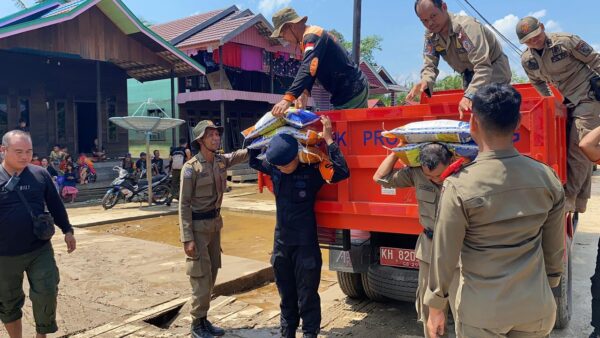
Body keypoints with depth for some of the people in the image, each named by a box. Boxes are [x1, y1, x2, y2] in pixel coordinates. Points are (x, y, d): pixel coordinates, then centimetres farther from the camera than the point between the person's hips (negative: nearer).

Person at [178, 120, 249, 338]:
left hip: (215, 222, 7)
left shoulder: (222, 161, 3)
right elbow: (184, 204, -15)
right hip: (198, 225, -7)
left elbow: (244, 154, 5)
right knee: (202, 276, -2)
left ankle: (203, 320, 26)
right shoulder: (191, 168, -15)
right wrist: (187, 238, -20)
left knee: (211, 274, 13)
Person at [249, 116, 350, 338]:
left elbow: (342, 172, -28)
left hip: (305, 244, -5)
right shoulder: (274, 170, -1)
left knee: (307, 296, 5)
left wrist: (329, 140, -27)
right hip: (281, 242, 5)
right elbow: (253, 161, 17)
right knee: (286, 294, 19)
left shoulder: (311, 172, -15)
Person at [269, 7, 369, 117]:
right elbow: (311, 70, 8)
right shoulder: (311, 36, 15)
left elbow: (308, 69, -32)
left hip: (352, 92, -10)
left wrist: (287, 99, -43)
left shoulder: (312, 36, -17)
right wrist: (305, 93, -10)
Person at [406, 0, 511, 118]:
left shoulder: (466, 27, -28)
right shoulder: (430, 36, -7)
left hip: (494, 72, -6)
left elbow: (483, 67, -35)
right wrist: (425, 82, -32)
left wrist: (470, 96, -49)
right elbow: (430, 66, -8)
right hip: (471, 77, 7)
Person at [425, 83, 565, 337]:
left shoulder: (460, 186, -19)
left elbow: (444, 256, -13)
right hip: (537, 310, 4)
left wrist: (435, 307, 0)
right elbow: (555, 251, 4)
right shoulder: (548, 178, -5)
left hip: (482, 314, -3)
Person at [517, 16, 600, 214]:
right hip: (566, 103, 6)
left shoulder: (566, 41, -16)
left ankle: (567, 201, -9)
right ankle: (578, 203, 19)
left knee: (579, 151, -14)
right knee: (568, 150, 8)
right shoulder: (527, 60, -2)